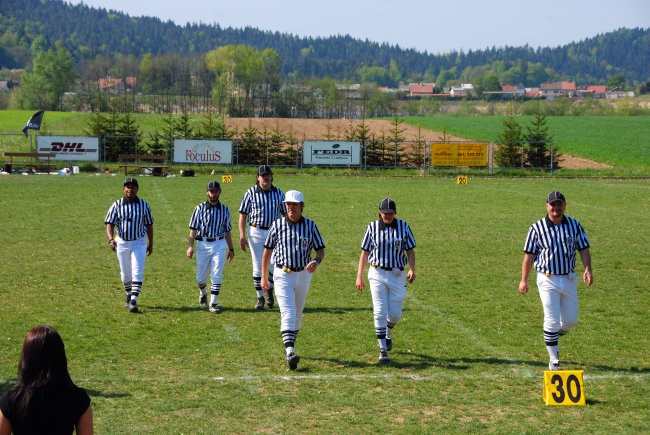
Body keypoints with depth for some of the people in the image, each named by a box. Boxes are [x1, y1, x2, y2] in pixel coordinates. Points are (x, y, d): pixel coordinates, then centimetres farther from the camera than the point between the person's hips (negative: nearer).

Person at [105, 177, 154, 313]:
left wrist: (151, 244, 8)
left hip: (139, 243, -1)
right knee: (125, 274, 11)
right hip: (122, 243, 1)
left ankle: (133, 301, -14)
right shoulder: (117, 205, -4)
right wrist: (110, 239, -26)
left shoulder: (144, 205, -1)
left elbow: (149, 225, 8)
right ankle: (129, 295, 35)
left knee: (137, 273, -11)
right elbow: (110, 224, -9)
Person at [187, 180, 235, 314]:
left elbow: (227, 231, 14)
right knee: (201, 276, 8)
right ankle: (203, 293, 39)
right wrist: (191, 246, -12)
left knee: (217, 275, -7)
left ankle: (213, 303, -2)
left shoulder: (225, 210, 7)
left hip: (219, 244, 1)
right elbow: (193, 228, -2)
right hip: (203, 244, 0)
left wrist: (231, 249, 14)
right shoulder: (200, 208, 1)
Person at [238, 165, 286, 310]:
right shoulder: (251, 193, -1)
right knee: (258, 267, 1)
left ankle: (269, 290, 26)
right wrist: (242, 236, -8)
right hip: (256, 232, -1)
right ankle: (260, 298, 11)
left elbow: (286, 214, 10)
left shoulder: (278, 193, 5)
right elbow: (243, 215, 0)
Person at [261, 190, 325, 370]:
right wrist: (264, 277, 7)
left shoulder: (310, 226, 0)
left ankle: (290, 345, 34)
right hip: (283, 275, -2)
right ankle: (290, 352, -23)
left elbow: (321, 250, 3)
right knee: (288, 314, -15)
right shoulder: (277, 225, -1)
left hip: (303, 274, 2)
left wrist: (316, 261, -21)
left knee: (297, 315, 15)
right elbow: (267, 251, 7)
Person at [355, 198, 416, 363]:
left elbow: (410, 250, 5)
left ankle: (388, 335, 36)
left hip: (397, 275, 1)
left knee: (395, 314, 3)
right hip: (377, 274, -1)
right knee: (380, 312, -7)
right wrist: (359, 276, -1)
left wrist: (412, 269, -13)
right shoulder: (372, 227, 1)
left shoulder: (403, 227, 2)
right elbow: (364, 252, 4)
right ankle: (383, 350, -2)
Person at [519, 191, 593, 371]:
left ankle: (553, 336, 39)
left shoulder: (574, 225, 4)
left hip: (569, 279, 4)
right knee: (552, 320, -6)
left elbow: (584, 248, 5)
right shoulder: (537, 228, -3)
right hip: (548, 280, -3)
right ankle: (553, 361, 3)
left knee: (571, 320, 8)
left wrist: (587, 269, -12)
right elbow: (529, 255, 0)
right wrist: (524, 280, 0)